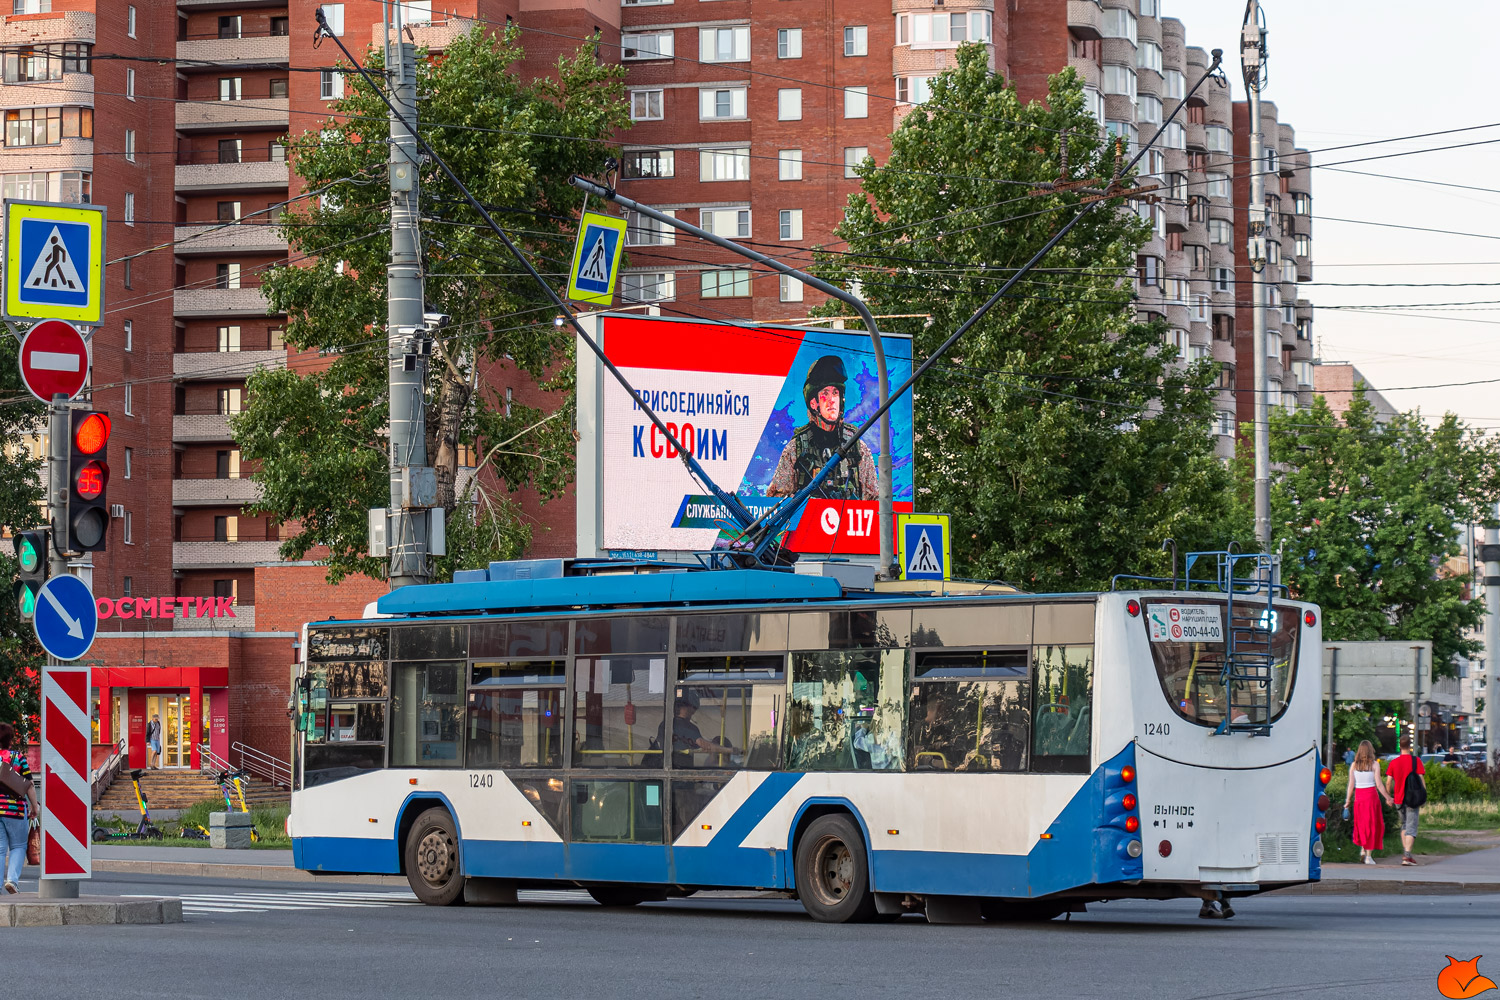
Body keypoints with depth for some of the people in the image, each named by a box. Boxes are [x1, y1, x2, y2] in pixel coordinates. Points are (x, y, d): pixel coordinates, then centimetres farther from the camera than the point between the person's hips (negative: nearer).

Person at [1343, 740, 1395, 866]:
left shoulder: (1354, 765, 0)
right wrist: (1388, 797, 2)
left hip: (1359, 795, 3)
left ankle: (1363, 849, 13)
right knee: (1372, 824, 4)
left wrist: (1347, 800, 8)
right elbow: (1379, 784, -8)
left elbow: (1351, 785, 0)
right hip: (1371, 795, -3)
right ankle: (1369, 855, 3)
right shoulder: (1374, 764, -7)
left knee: (1361, 823, 20)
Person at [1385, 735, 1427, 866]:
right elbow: (1421, 780, -8)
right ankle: (1407, 855, -17)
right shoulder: (1416, 761, -7)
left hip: (1399, 799, 3)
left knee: (1404, 825, 21)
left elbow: (1388, 781, -1)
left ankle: (1405, 853, 19)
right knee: (1411, 827, -4)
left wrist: (1389, 796, 12)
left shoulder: (1394, 762, 1)